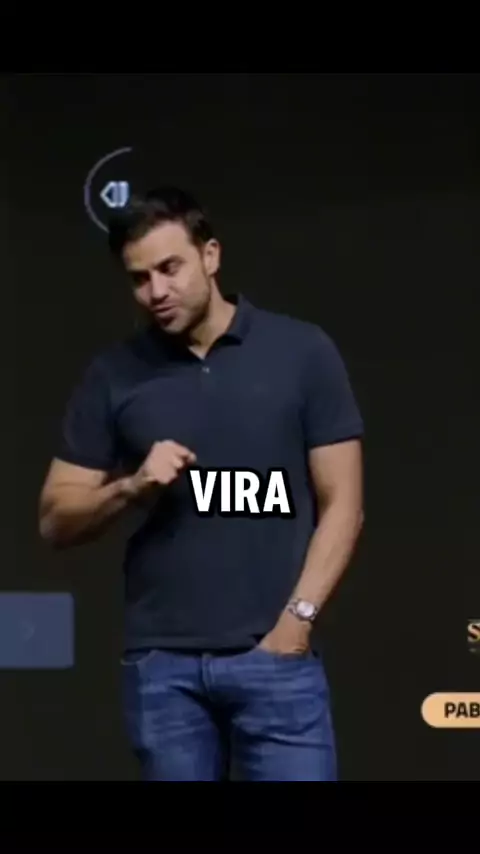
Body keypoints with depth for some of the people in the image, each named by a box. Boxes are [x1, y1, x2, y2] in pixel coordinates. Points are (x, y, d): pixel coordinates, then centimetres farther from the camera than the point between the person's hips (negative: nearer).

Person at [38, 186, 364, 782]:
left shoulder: (302, 353, 1)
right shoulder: (114, 375, 6)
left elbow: (342, 505, 1)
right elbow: (57, 521, 8)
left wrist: (297, 619, -10)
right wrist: (130, 487, -11)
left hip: (275, 655, -2)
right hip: (161, 662, 2)